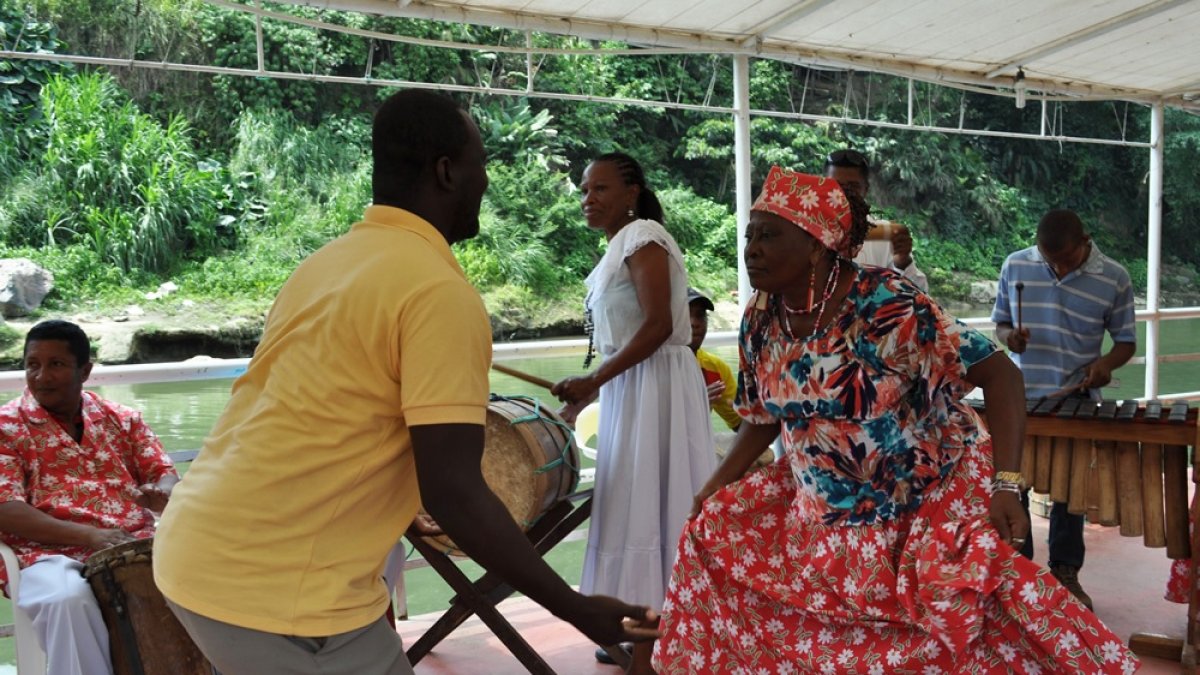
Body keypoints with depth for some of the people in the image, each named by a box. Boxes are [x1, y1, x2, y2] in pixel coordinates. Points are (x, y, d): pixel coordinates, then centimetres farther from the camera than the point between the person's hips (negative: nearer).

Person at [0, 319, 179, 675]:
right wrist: (89, 535, -21)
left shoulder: (121, 419, 16)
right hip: (52, 554, -2)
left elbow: (165, 474, 10)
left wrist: (162, 493, -18)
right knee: (70, 600, -37)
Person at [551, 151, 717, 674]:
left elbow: (658, 326, -21)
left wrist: (594, 381, -22)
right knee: (635, 505, 13)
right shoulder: (619, 247, 16)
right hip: (630, 388, 10)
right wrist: (592, 389, 15)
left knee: (647, 507, -4)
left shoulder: (642, 236, -12)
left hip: (653, 386, -10)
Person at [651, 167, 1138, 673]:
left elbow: (999, 374, -25)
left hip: (932, 500, -6)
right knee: (712, 533, 7)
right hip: (824, 514, 6)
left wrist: (1005, 487, -34)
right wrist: (715, 488, 1)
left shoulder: (889, 307, -26)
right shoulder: (760, 321, -6)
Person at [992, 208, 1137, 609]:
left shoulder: (1114, 279, -6)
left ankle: (1065, 574, 26)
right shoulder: (1015, 266, -2)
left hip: (1076, 401, -1)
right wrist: (1009, 337, -15)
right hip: (1018, 396, 1)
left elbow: (1126, 340, 1)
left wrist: (1106, 363, -20)